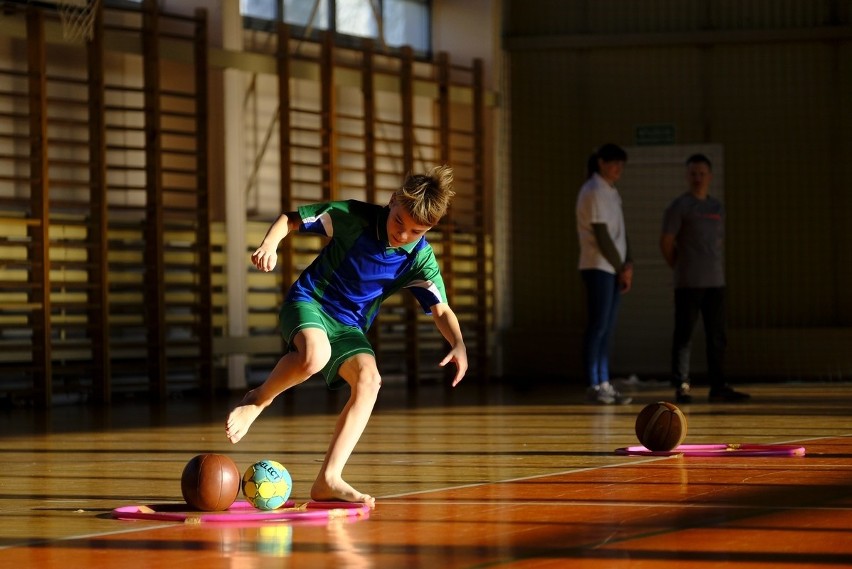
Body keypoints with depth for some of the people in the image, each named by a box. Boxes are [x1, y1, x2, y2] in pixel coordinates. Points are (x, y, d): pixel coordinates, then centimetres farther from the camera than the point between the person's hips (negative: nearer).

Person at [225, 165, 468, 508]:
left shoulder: (421, 260, -8)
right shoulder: (353, 216, -15)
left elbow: (441, 310, -8)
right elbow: (290, 219, -6)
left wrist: (459, 344, -29)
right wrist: (271, 243, -27)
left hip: (349, 328, 4)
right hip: (308, 303, -4)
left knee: (369, 379, -24)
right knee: (315, 355, -38)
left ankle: (328, 480, -24)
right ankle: (257, 401, -8)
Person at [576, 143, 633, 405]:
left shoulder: (611, 192, 16)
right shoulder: (594, 192, -11)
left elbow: (621, 232, 14)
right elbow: (602, 237, -14)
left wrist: (627, 265, 1)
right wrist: (622, 268, -8)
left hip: (614, 269, 9)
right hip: (598, 268, -9)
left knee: (607, 329, 8)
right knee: (598, 327, -8)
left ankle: (604, 384, 10)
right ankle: (593, 386, -7)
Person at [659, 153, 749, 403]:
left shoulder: (717, 207, 16)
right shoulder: (679, 206, -3)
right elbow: (666, 242, -4)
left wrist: (720, 271, 10)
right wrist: (680, 268, 1)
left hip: (715, 282, 6)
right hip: (688, 284, -6)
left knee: (717, 337, 7)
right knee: (684, 335, -6)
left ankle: (718, 387, 12)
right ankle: (681, 387, -4)